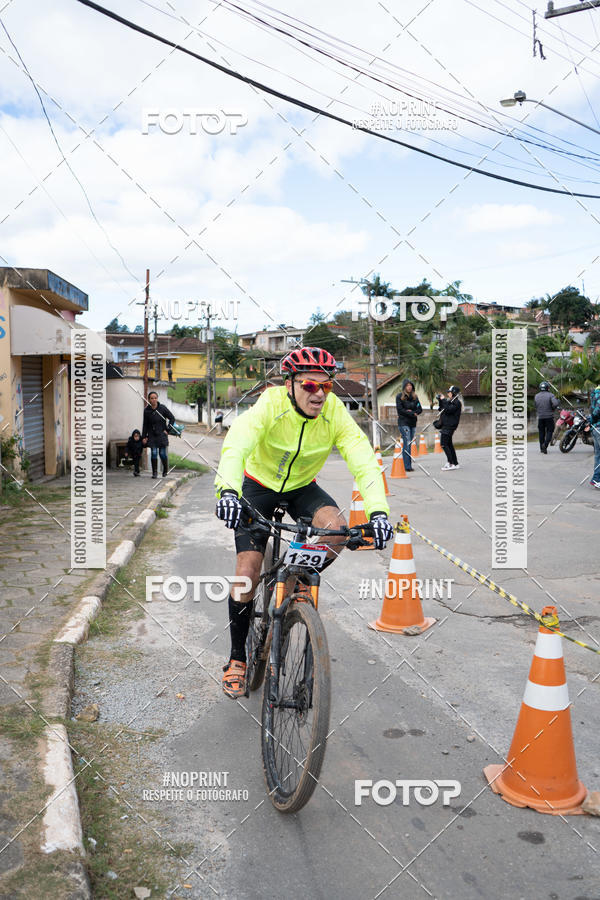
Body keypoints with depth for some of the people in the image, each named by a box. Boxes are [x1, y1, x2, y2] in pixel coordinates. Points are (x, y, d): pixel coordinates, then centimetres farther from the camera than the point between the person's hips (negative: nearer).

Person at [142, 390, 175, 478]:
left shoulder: (162, 408, -7)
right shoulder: (147, 410, 0)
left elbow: (172, 418, 0)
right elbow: (145, 425, 8)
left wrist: (167, 430, -5)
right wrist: (144, 437, 6)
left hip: (162, 434, -2)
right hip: (152, 435, 2)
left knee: (162, 453, -2)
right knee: (153, 453, -7)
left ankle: (165, 469, 23)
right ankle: (154, 472, 4)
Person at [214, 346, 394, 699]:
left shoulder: (334, 412, -22)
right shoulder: (271, 404, -29)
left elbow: (363, 459, -30)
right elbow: (236, 444, -44)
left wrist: (378, 510, -46)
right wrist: (228, 491, -62)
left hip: (302, 488, 2)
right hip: (259, 485, -2)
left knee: (338, 529, -28)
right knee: (248, 571, -11)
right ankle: (238, 657, 9)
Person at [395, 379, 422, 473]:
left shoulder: (415, 397, 14)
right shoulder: (399, 397, -1)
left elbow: (420, 409, 10)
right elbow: (400, 410, -9)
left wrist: (412, 412, -9)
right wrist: (412, 414, -10)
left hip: (412, 423, 5)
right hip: (403, 423, -5)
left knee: (409, 444, 7)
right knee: (407, 443, -13)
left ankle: (409, 465, 10)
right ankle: (407, 466, -15)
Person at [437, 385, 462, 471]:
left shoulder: (456, 403, -12)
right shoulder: (449, 401, 17)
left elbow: (448, 410, -25)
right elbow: (441, 409, 25)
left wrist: (443, 400, -17)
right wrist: (440, 400, 11)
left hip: (450, 425, -10)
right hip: (446, 425, 10)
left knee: (443, 444, -14)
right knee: (449, 444, 13)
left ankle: (450, 463, -16)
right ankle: (455, 464, 19)